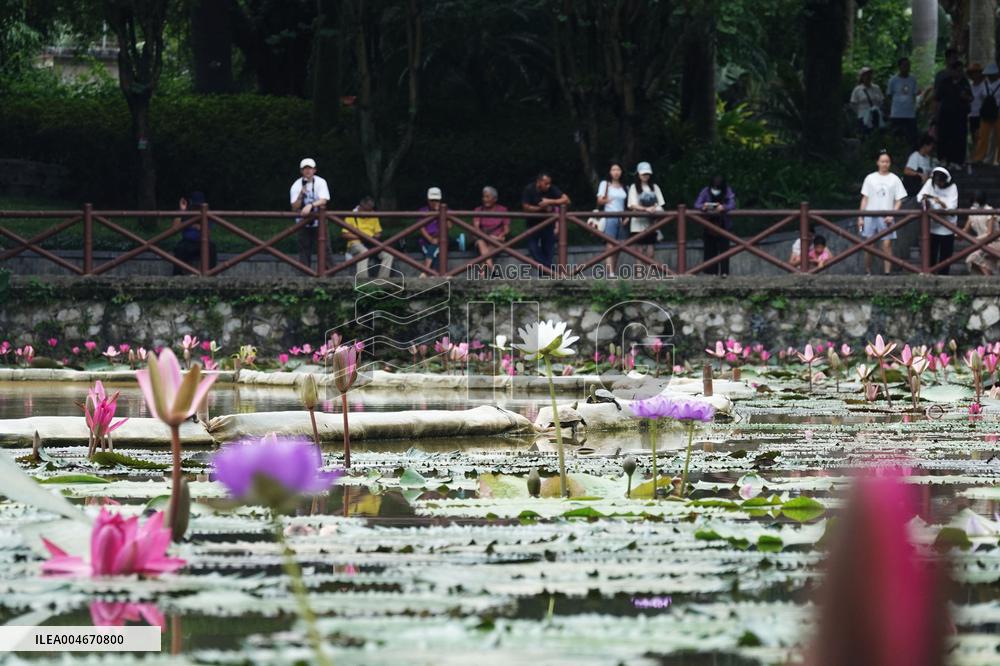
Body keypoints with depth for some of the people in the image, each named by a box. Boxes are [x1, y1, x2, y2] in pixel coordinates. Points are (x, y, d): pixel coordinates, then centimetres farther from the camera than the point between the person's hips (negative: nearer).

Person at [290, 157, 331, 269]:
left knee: (326, 248, -5)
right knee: (304, 250, -1)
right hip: (303, 222, 1)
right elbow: (295, 207, -5)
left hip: (319, 221, -1)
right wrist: (301, 195, -20)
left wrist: (311, 205, -32)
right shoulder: (296, 185, -2)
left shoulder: (320, 182, -4)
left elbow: (323, 201, -16)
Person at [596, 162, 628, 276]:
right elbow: (599, 201, 0)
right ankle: (610, 272, -25)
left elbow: (627, 204, 20)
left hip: (621, 219, 5)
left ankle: (614, 272, 5)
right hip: (609, 218, -5)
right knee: (610, 246, -15)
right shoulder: (605, 184, 5)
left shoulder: (623, 187, 17)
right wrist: (605, 200, -20)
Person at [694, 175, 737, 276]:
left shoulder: (728, 192, -12)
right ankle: (711, 272, 4)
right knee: (710, 248, 0)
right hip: (709, 224, 1)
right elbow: (696, 204, -15)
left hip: (724, 225, -1)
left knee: (724, 247, -7)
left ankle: (724, 272, -6)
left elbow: (732, 204, -23)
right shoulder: (706, 191, -10)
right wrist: (703, 207, -39)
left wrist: (723, 207, -45)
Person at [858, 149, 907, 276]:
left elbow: (899, 201, 3)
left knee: (887, 244, -7)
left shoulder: (894, 179, 5)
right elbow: (865, 199, 11)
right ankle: (867, 272, 9)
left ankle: (887, 272, -6)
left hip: (886, 217, -1)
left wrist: (891, 215, -11)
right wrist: (860, 217, 4)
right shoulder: (870, 178, 9)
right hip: (870, 216, 2)